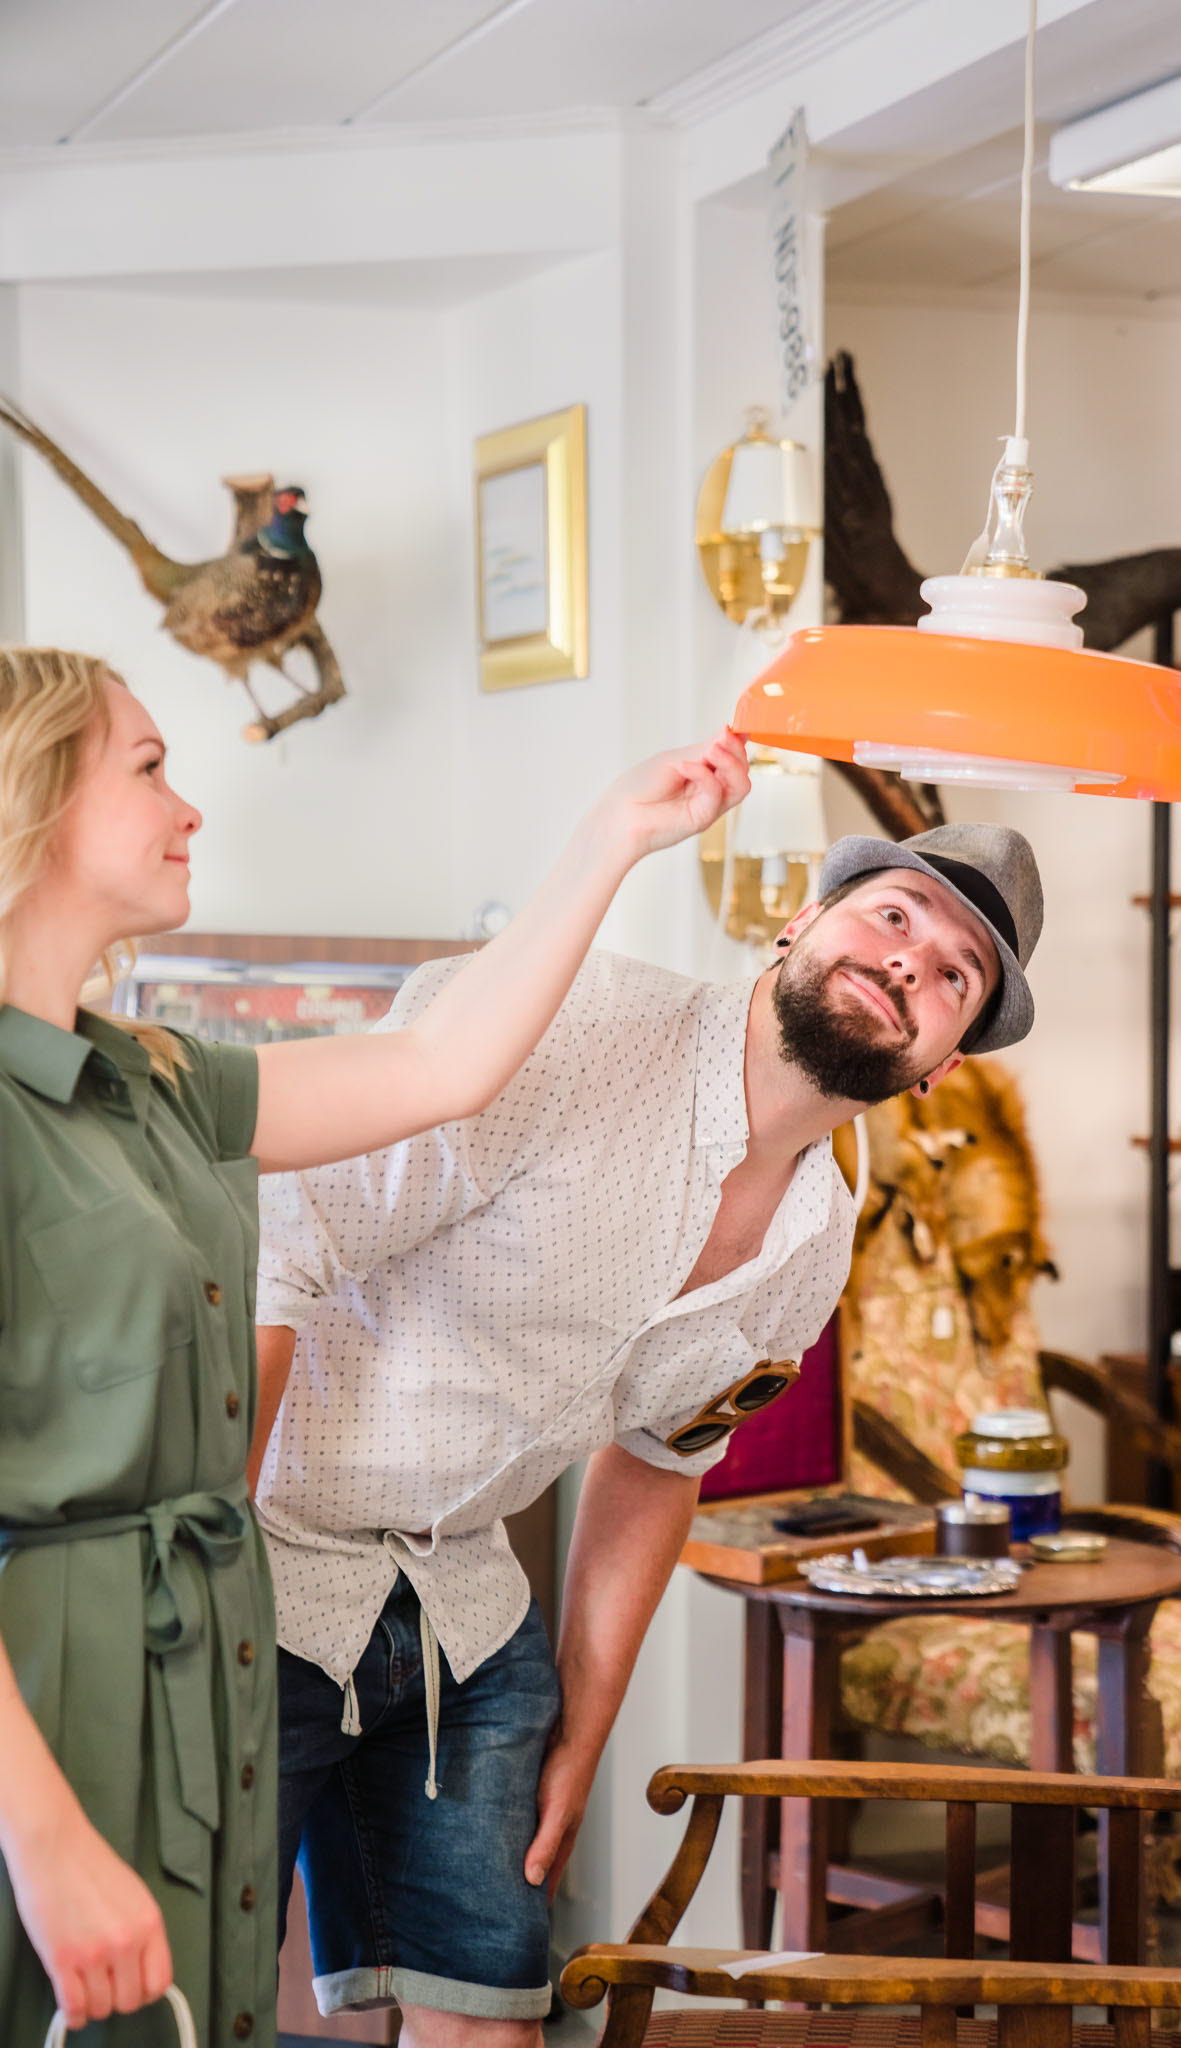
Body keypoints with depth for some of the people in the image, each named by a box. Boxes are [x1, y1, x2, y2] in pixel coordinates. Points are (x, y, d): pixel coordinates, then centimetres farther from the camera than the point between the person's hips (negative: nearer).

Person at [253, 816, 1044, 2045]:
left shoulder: (816, 1250, 3)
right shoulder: (570, 1025, -22)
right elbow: (264, 1257, -24)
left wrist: (581, 1738, 17)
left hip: (461, 1599, 7)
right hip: (267, 1568, -6)